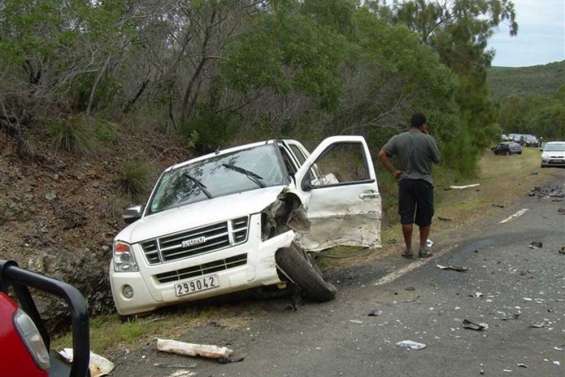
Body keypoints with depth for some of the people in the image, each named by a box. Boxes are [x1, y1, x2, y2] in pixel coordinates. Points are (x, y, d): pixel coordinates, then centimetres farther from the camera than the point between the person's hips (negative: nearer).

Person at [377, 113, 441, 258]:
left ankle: (408, 248, 10)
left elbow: (382, 154, -6)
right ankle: (423, 247, 15)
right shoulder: (428, 140, -9)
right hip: (424, 182, -2)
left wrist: (393, 171, -2)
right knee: (425, 217, 10)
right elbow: (437, 159, 2)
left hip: (405, 182, 2)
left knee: (406, 217, 6)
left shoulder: (397, 139, 0)